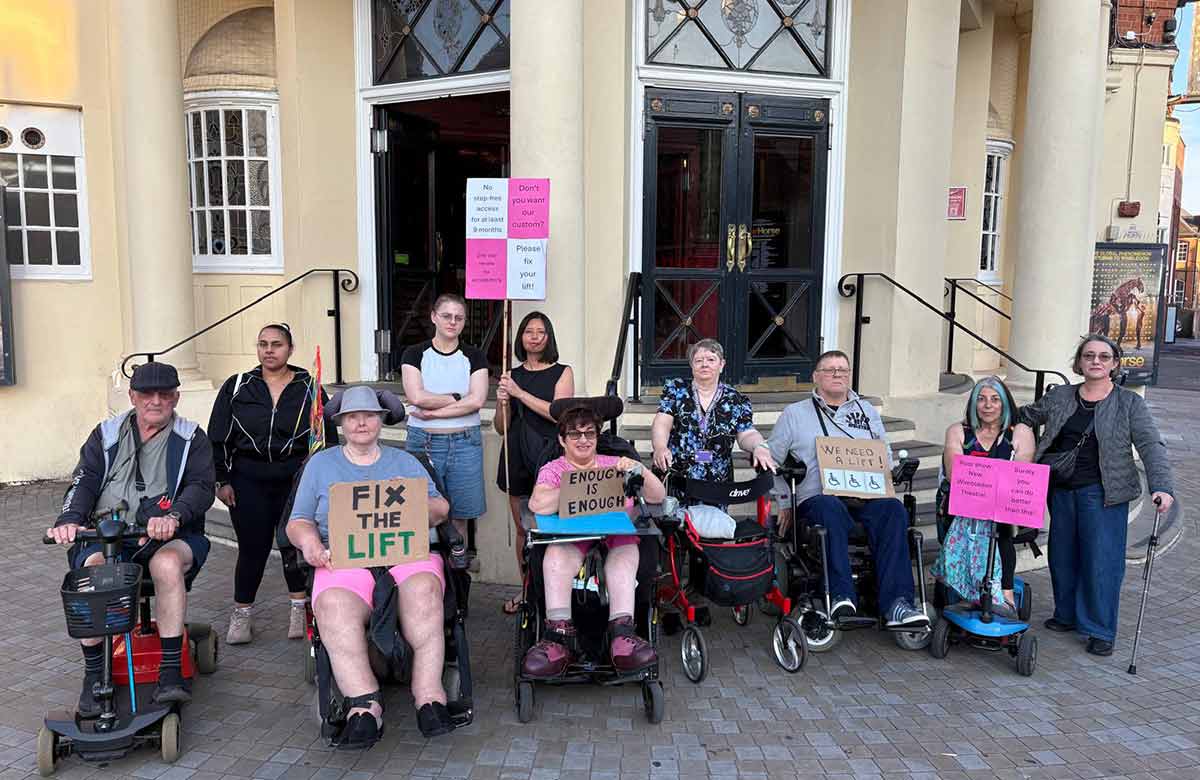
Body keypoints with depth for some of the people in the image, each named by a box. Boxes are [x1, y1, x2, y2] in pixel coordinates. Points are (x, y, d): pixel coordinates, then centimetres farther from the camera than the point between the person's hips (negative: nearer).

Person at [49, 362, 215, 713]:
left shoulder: (191, 439, 9)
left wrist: (173, 516, -28)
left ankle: (171, 672, -28)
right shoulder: (107, 435, 17)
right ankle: (93, 675, -16)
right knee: (93, 567, -31)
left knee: (167, 563, -36)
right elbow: (84, 482, 5)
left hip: (168, 537, -2)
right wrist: (70, 520, -17)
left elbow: (201, 487, -6)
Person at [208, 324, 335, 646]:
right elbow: (218, 437, 7)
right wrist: (222, 480, 2)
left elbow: (328, 437, 7)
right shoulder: (237, 387, 6)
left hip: (295, 480, 0)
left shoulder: (309, 389, 4)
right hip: (248, 482, 0)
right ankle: (241, 616, 17)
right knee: (252, 547, 1)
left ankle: (299, 610, 20)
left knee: (295, 545, 4)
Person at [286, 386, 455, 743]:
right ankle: (365, 705, -39)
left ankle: (429, 695, -37)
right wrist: (309, 540, -6)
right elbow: (298, 522, 18)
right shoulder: (321, 463, 24)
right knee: (334, 607, -36)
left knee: (423, 590, -36)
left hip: (407, 553, 0)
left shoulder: (404, 461, 25)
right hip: (344, 561, 0)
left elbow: (440, 509, 17)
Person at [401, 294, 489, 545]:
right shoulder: (414, 354, 4)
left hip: (465, 442, 1)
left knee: (460, 516, 6)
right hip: (423, 442, -1)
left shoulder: (474, 357, 7)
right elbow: (417, 397, -10)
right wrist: (458, 398, -6)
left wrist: (434, 413, -10)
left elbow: (477, 401, -7)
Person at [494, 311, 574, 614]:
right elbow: (501, 428, 12)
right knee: (522, 528, 8)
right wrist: (502, 402, -7)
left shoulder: (562, 373, 4)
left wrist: (520, 393, -13)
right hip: (517, 457, 4)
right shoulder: (511, 375, 13)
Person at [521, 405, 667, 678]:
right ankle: (559, 634, -41)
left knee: (625, 547, -35)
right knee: (558, 551, -37)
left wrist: (640, 470, -6)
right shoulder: (553, 469, 14)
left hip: (616, 532, 1)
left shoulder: (614, 465, 21)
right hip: (571, 535, -1)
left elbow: (657, 497, 13)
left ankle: (622, 633, -45)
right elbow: (537, 504, -10)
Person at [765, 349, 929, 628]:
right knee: (832, 509, -39)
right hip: (818, 497, -2)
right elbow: (772, 461, 14)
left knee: (893, 510, -31)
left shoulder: (867, 411, 26)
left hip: (867, 498, 3)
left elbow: (886, 457, 26)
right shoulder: (795, 414, 16)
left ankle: (895, 604, -38)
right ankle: (841, 596, -44)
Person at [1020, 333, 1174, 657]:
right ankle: (1067, 615, 30)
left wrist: (1162, 486, -19)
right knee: (1062, 556, 11)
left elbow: (1151, 445, -8)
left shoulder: (1129, 403, -1)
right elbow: (1025, 416, 22)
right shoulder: (1059, 397, 8)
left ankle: (1101, 631, 10)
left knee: (1102, 561, -3)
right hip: (1062, 490, 4)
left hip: (1103, 493, -4)